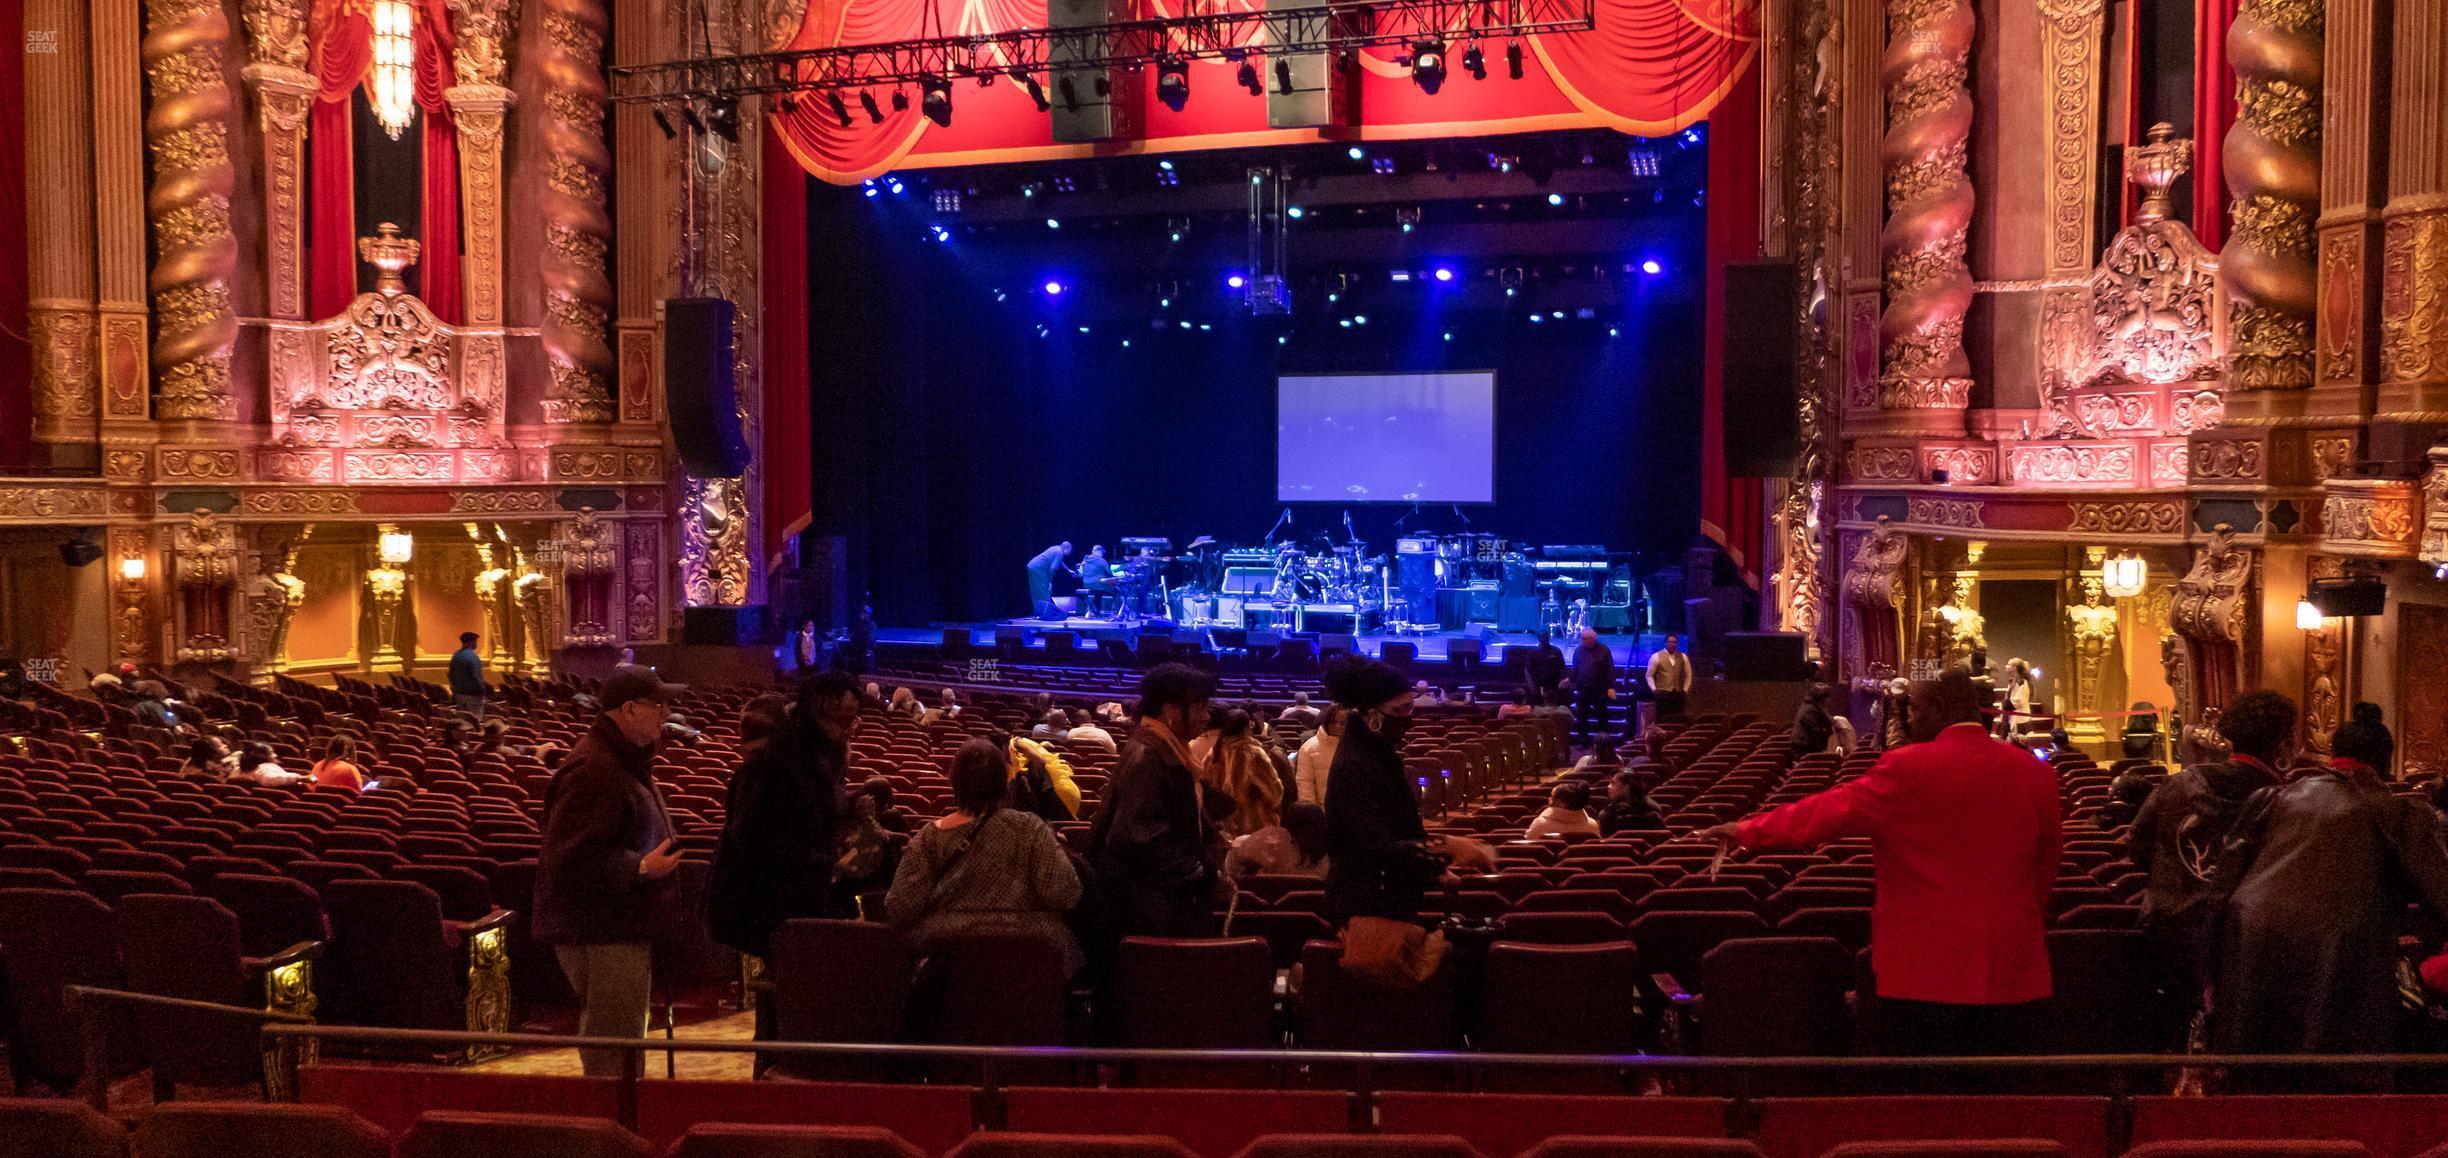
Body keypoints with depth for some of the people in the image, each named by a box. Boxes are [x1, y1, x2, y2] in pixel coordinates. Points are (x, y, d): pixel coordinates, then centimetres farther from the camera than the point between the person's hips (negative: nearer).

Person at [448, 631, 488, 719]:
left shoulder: (455, 655, 8)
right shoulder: (472, 656, -17)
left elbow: (451, 674, 14)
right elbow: (476, 676, -19)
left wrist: (455, 689, 21)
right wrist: (482, 690, -9)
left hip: (459, 692, 8)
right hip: (472, 694, -8)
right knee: (475, 718, -5)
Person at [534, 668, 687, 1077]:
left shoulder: (625, 760, 15)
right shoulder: (593, 770, -21)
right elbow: (570, 856, -27)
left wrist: (656, 861, 18)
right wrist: (641, 867, -23)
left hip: (622, 927, 11)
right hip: (600, 933, -11)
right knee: (615, 1059, -6)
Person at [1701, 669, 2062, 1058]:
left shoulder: (1907, 768, -11)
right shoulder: (2036, 773, 2)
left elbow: (1828, 811, -6)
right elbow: (2047, 866, 12)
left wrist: (1748, 830, 7)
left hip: (1926, 972, -4)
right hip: (2013, 978, 4)